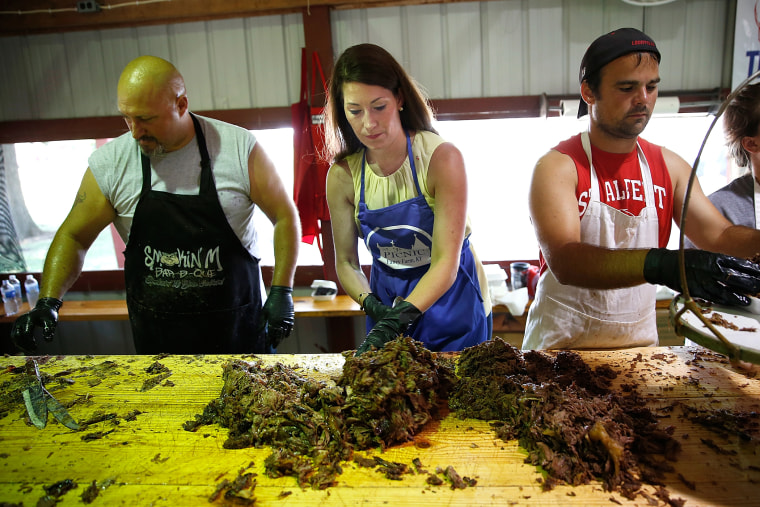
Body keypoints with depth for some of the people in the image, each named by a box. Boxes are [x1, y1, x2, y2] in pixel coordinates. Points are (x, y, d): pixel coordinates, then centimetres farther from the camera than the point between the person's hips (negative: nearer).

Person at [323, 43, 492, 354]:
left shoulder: (442, 158, -21)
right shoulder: (342, 175, -10)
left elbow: (446, 262, -24)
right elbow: (346, 261, -3)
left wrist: (397, 318, -35)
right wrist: (372, 306, -21)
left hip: (452, 301, -2)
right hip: (387, 303, 3)